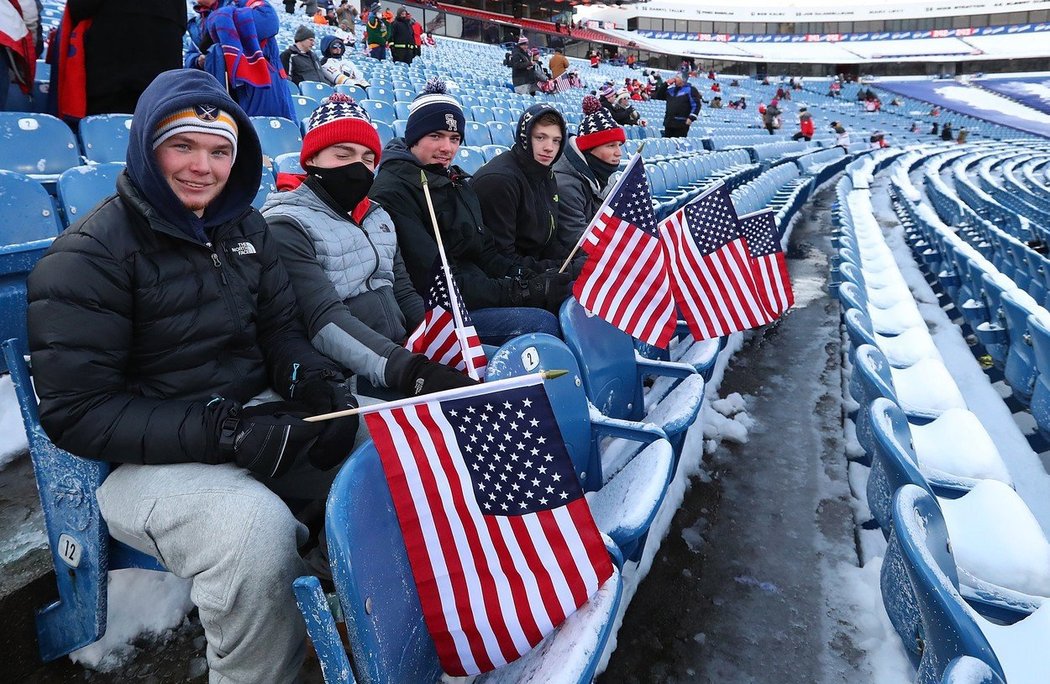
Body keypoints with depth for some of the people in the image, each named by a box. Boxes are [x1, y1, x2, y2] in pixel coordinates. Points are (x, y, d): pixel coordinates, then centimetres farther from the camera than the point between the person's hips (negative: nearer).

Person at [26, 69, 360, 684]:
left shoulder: (244, 228, 10)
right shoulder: (88, 256, -10)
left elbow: (280, 329, 13)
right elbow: (77, 413, -14)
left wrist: (318, 382, -10)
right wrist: (221, 431, -25)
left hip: (258, 415, 6)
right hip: (143, 459, -6)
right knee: (256, 529, -35)